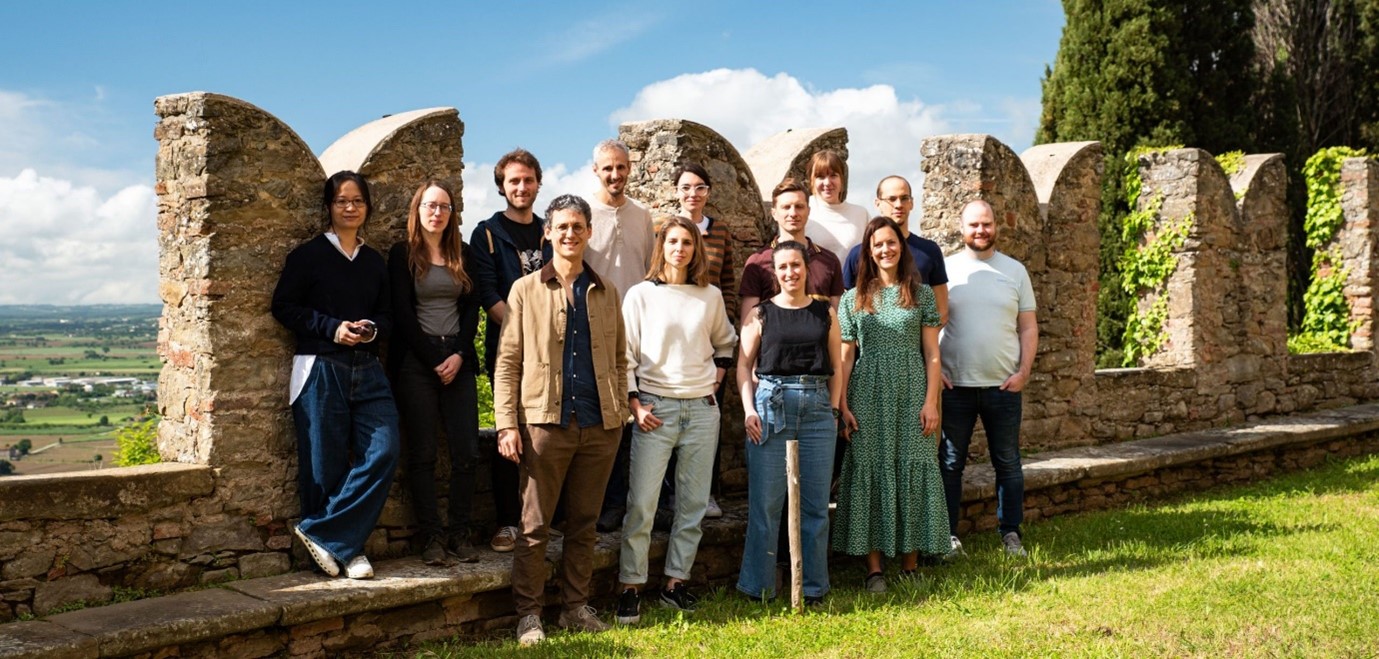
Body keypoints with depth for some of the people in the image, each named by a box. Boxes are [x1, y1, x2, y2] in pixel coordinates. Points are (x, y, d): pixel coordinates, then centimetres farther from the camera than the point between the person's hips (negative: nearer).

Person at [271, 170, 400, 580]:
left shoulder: (374, 262, 16)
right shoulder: (309, 255, 2)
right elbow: (283, 306, -2)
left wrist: (372, 329, -3)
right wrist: (332, 328, -12)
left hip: (367, 369, 5)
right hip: (321, 369, -4)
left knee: (383, 451, -11)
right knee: (326, 465, -3)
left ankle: (321, 533, -2)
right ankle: (346, 548, 11)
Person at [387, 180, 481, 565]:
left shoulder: (463, 255, 14)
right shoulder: (403, 254, 4)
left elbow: (472, 308, 10)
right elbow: (403, 313, -2)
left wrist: (459, 354, -5)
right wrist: (434, 361, -8)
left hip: (458, 360, 3)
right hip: (416, 360, -3)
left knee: (466, 450, -3)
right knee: (422, 453, -4)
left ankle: (459, 533, 5)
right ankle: (431, 536, 1)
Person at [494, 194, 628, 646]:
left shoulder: (606, 293, 13)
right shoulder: (526, 291, 4)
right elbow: (507, 363, 1)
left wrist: (621, 411, 4)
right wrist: (507, 424, -8)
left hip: (600, 425, 3)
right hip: (546, 422, -3)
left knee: (584, 523, 9)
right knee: (535, 526, 1)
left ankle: (575, 607, 19)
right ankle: (529, 614, 9)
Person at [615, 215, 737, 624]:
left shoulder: (711, 297, 8)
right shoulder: (641, 295, 1)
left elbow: (725, 342, 26)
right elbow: (625, 355, 0)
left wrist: (716, 377, 12)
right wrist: (635, 403, -8)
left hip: (701, 407, 3)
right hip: (655, 407, -3)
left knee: (694, 502, 5)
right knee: (642, 502, -7)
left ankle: (675, 582, 15)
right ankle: (630, 587, 2)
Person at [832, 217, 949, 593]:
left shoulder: (920, 294, 6)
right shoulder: (853, 298, 7)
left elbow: (932, 353, 4)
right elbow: (846, 355, 5)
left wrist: (931, 401, -5)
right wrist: (842, 405, -3)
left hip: (912, 394, 0)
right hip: (868, 396, 0)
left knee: (914, 470, 1)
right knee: (870, 471, 0)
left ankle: (910, 563, 10)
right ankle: (874, 567, 4)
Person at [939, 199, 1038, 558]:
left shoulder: (1015, 270, 7)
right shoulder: (945, 269, 2)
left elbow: (1028, 327, 7)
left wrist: (1024, 371, -4)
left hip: (1004, 385, 1)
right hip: (954, 385, -1)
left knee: (1007, 462, 8)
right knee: (950, 463, 4)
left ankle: (1011, 533, 19)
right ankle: (948, 535, 12)